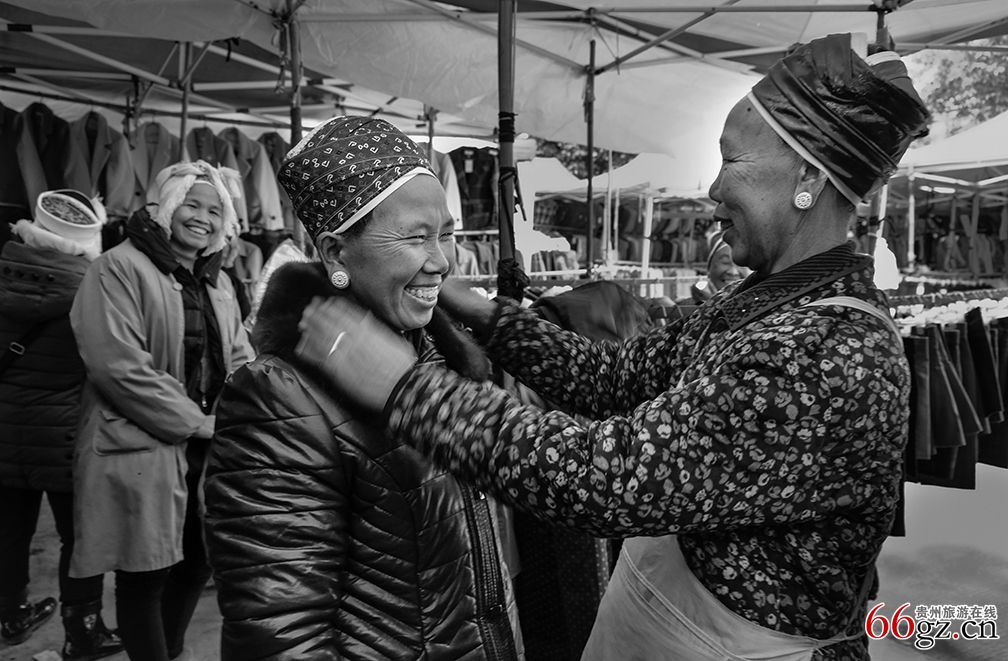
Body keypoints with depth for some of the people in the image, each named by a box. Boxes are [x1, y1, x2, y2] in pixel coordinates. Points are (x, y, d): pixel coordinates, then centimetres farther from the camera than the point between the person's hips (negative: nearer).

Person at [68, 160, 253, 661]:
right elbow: (118, 365, -20)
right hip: (142, 451, -7)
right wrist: (196, 422, -17)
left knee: (196, 565, 17)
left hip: (208, 449, 7)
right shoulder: (120, 268, -11)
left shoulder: (216, 281, 13)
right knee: (145, 577, 5)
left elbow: (240, 359, 14)